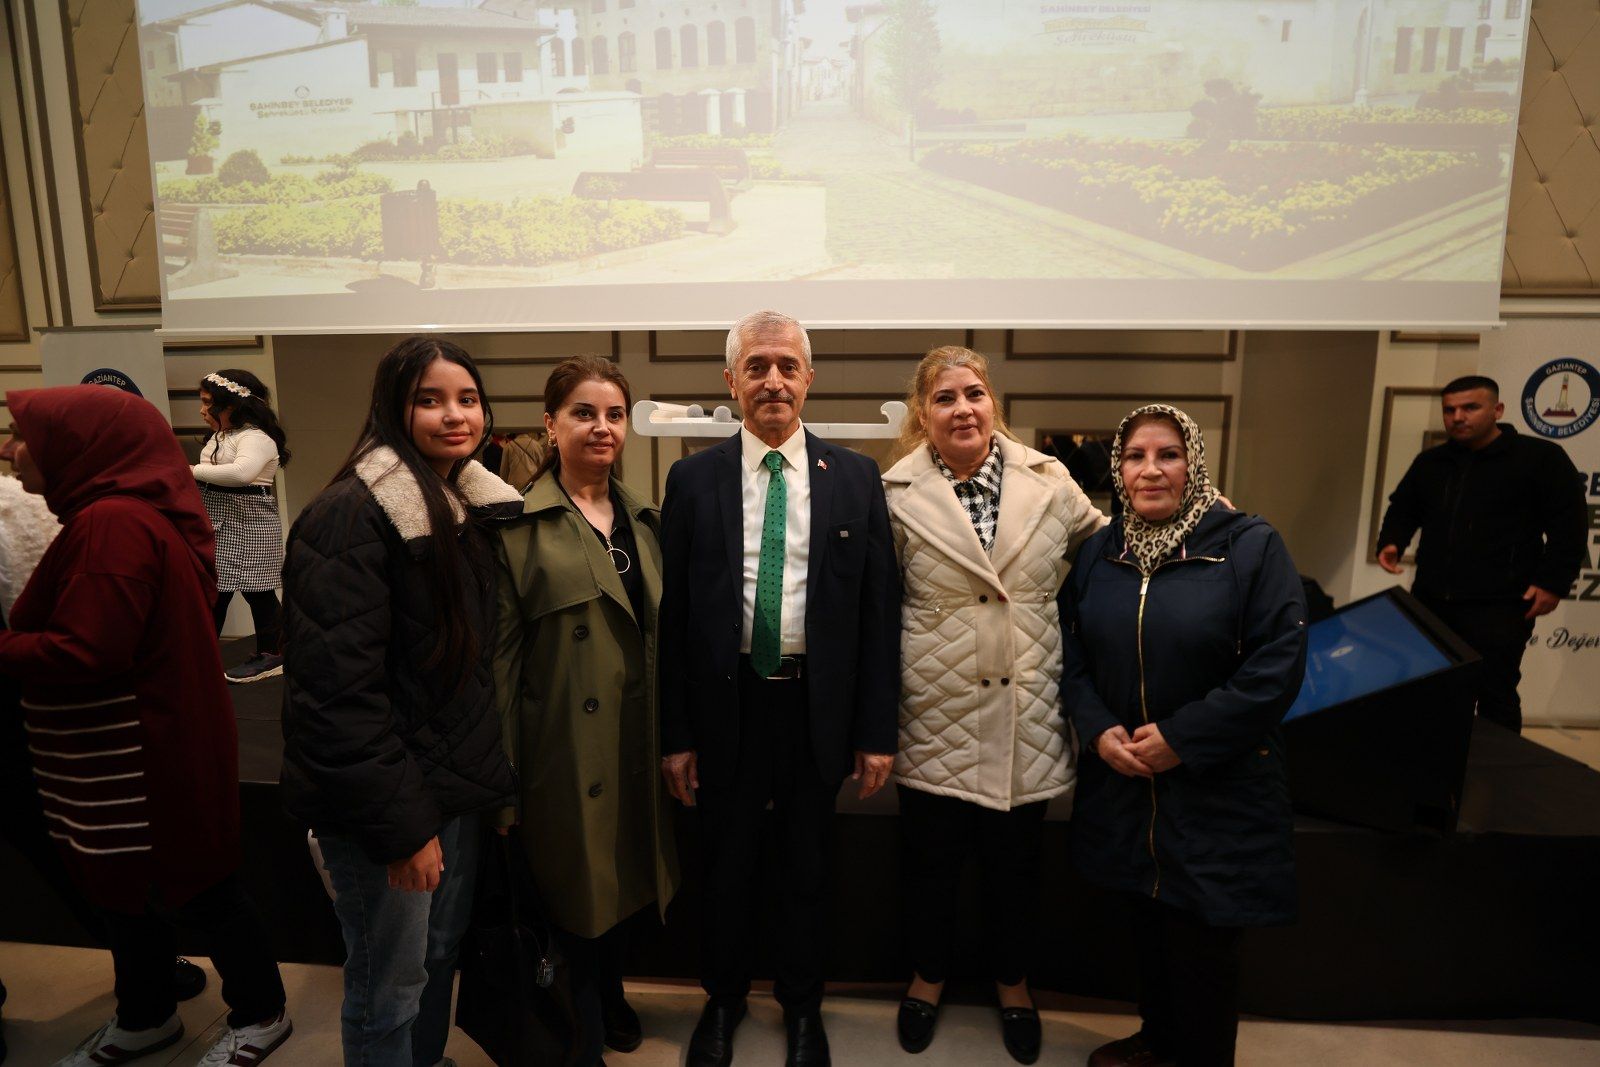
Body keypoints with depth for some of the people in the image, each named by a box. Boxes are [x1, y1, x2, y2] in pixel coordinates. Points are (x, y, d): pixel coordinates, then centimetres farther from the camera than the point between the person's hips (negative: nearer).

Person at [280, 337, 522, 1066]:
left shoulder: (471, 507, 6)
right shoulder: (351, 517, -18)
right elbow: (336, 690, -22)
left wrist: (491, 778, 8)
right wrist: (400, 824, -19)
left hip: (454, 785, 7)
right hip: (382, 802, -7)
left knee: (441, 953, 21)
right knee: (390, 985, 9)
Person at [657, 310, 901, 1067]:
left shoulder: (855, 477, -2)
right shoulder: (693, 479, -2)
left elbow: (879, 609, -2)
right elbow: (672, 614, -2)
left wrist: (876, 731, -3)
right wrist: (675, 734, -3)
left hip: (819, 707, 0)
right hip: (726, 705, 0)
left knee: (806, 867, 17)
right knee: (726, 865, 17)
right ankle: (723, 999, 42)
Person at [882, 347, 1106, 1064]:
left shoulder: (1049, 482, 0)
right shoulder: (896, 497, -6)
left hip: (1025, 718, 2)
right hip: (936, 716, -2)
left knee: (1015, 862, 17)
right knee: (930, 858, 15)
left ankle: (1012, 982, 44)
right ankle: (928, 973, 43)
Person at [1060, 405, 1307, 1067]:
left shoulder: (1250, 547, -10)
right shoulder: (1100, 552, 5)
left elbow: (1277, 667, -15)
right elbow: (1073, 654, 8)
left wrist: (1180, 739, -17)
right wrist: (1099, 731, -9)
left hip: (1217, 795, -4)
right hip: (1121, 785, 5)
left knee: (1200, 943, 6)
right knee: (1148, 926, 19)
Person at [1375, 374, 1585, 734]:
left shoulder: (1542, 458, -2)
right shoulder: (1430, 461, 13)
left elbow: (1569, 526, -4)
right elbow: (1403, 508, 24)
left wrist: (1553, 584, -10)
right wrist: (1392, 542, 4)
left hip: (1499, 606, -5)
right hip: (1431, 600, 5)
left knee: (1495, 695, 1)